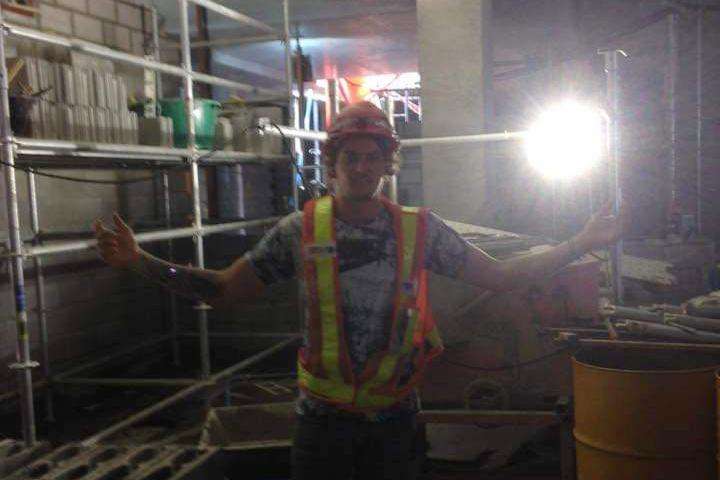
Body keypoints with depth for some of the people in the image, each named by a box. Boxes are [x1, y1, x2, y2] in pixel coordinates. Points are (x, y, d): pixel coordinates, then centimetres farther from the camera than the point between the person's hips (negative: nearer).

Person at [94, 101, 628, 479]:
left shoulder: (420, 229, -5)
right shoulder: (301, 230, -7)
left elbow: (499, 275, 0)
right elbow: (225, 289, -4)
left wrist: (581, 243, -5)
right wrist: (141, 261, -14)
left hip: (394, 417, 1)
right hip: (323, 414, 0)